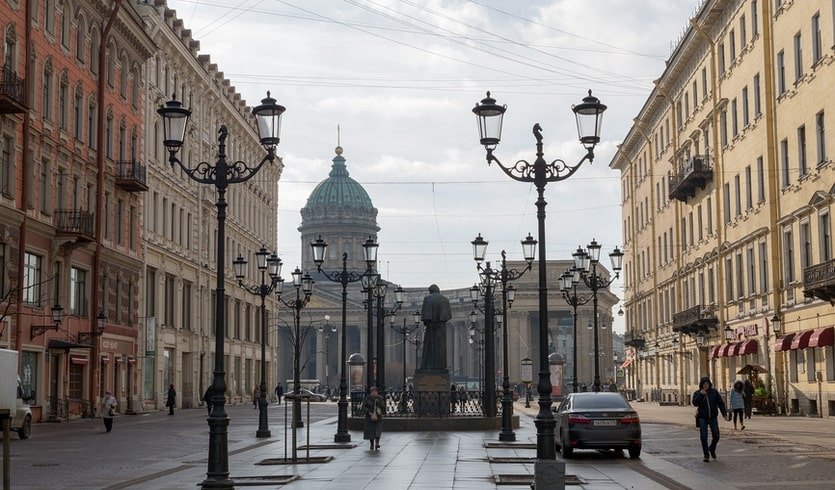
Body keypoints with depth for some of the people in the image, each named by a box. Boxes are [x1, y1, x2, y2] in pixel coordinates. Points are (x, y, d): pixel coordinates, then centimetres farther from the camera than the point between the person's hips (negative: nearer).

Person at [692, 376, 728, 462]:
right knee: (703, 437, -8)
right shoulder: (697, 393, 1)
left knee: (716, 436, 3)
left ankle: (712, 449, 33)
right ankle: (706, 455, 2)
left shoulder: (714, 392, 3)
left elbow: (720, 403, 3)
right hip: (702, 418, -1)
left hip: (713, 417, 1)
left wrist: (724, 413, -8)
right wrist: (700, 394, -20)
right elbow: (695, 403, -13)